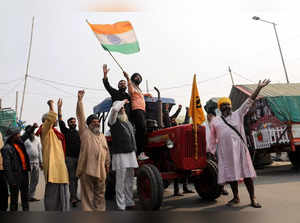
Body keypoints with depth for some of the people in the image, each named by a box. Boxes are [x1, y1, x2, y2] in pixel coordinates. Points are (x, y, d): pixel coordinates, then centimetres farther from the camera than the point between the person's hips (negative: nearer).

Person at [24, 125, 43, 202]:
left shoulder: (37, 139, 15)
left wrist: (41, 162, 15)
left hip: (36, 162, 6)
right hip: (28, 162, -6)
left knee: (35, 180, 9)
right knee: (27, 180, -4)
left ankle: (31, 196, 18)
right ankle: (27, 196, 3)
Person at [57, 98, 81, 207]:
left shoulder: (79, 133, 15)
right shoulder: (66, 131, 5)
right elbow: (60, 121, -7)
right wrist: (59, 108, -16)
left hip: (78, 157, 4)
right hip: (69, 157, -4)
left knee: (76, 178, 8)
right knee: (71, 177, -7)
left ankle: (73, 197, 16)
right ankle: (73, 197, -9)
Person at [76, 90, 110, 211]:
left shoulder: (102, 136, 20)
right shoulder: (85, 132, 4)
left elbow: (107, 151, 22)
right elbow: (80, 116, -4)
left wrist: (107, 164, 16)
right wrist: (80, 100, -10)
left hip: (100, 169, 5)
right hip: (87, 168, -5)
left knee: (100, 193, 12)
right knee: (88, 193, 1)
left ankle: (100, 210, 23)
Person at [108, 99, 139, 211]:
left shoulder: (128, 122, 17)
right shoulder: (114, 121, -5)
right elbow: (114, 109, -24)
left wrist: (134, 150, 20)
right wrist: (122, 102, -6)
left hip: (131, 155, 7)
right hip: (120, 155, -7)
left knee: (129, 181, 14)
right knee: (120, 183, -2)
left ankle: (129, 203, 25)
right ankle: (121, 207, 5)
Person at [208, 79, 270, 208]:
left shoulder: (238, 114, 10)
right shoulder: (215, 121, 12)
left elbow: (249, 102, 3)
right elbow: (213, 139, 14)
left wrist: (258, 88, -5)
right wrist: (210, 152, 10)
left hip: (239, 148, -1)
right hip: (225, 151, 1)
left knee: (246, 173, -1)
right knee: (231, 174, 8)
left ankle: (253, 199, 7)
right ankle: (236, 198, 24)